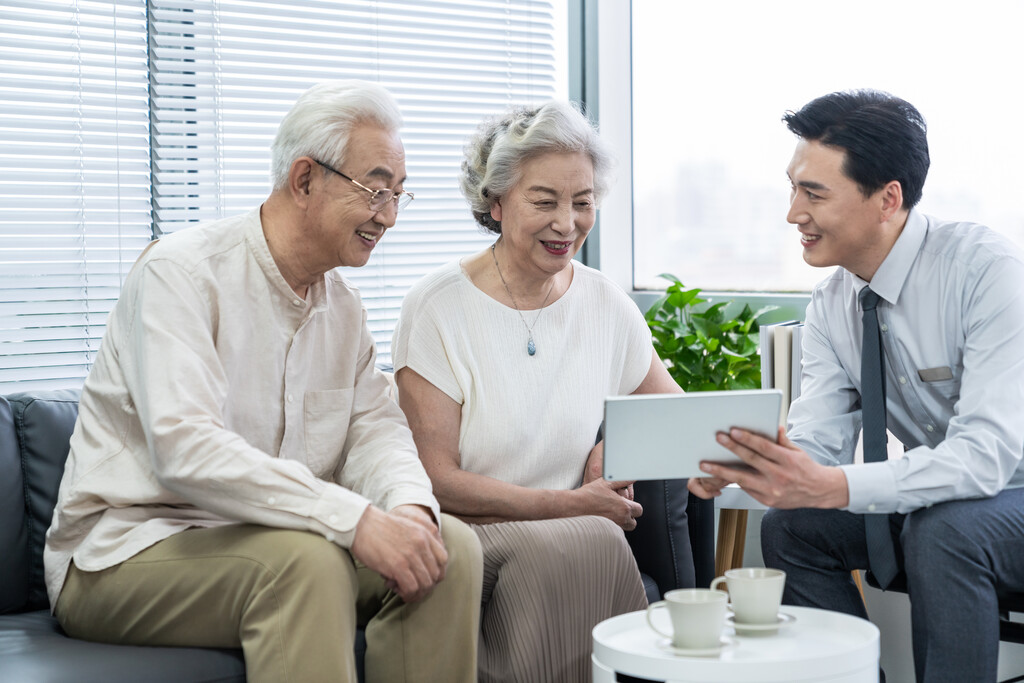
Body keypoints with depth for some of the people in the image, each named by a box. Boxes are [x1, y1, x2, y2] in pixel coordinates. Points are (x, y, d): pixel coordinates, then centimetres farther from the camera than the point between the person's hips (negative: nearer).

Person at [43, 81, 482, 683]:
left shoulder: (344, 306, 12)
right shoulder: (181, 272, -15)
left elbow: (374, 425, 6)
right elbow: (183, 448, -28)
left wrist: (409, 502, -20)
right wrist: (353, 519, -35)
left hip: (260, 540, 7)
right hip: (129, 547, -7)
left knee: (451, 546, -13)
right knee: (304, 559, -35)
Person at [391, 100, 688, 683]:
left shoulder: (606, 304, 7)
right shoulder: (439, 308, -6)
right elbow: (437, 480, -9)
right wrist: (573, 504, -15)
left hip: (579, 541, 4)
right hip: (466, 531, -4)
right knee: (588, 543, -32)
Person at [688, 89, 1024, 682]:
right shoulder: (832, 305, -2)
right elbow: (818, 443, -7)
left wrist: (832, 487, -45)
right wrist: (742, 460, -30)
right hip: (931, 503, 7)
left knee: (943, 529, -33)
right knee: (791, 526, -8)